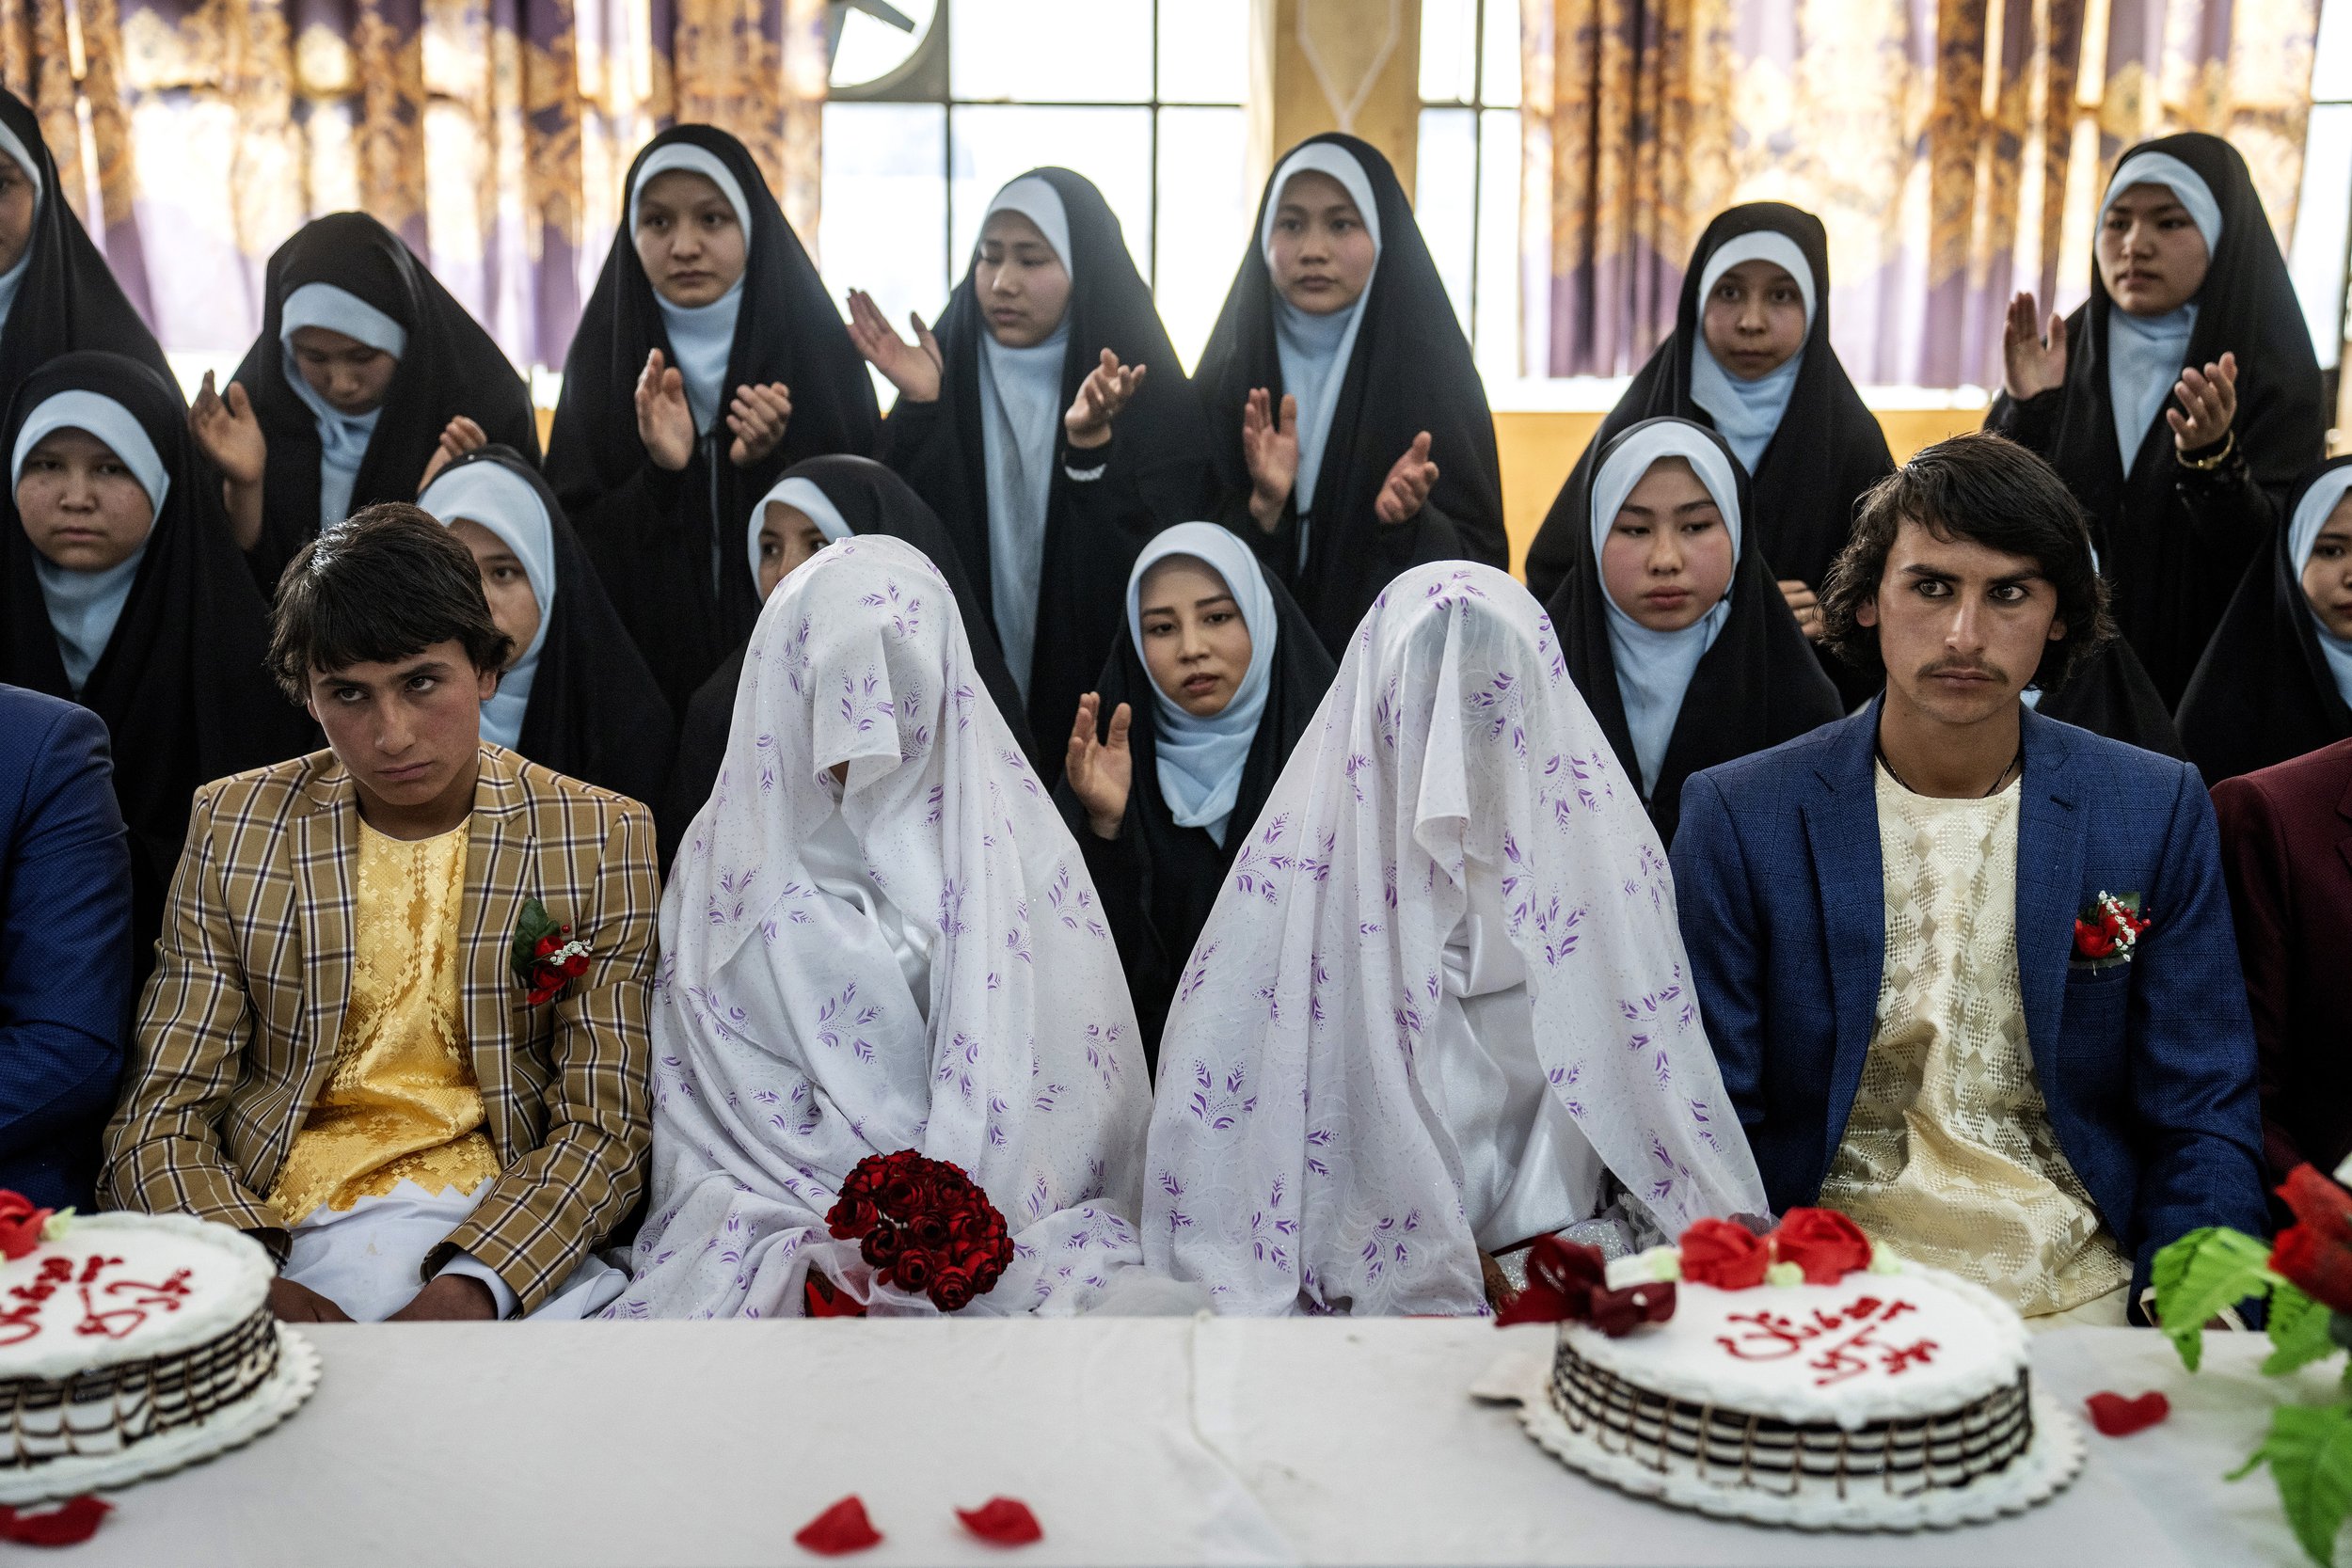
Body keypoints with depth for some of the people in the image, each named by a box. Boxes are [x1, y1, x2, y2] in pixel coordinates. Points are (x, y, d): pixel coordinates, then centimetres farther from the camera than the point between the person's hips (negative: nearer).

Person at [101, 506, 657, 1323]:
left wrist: (469, 1289, -21)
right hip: (277, 1234, 1)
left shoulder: (602, 841, 0)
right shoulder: (232, 828, 4)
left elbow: (600, 1126, -2)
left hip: (504, 1236, -1)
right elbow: (159, 1120, 2)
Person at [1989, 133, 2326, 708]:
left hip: (2203, 682, -2)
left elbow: (2273, 561, -14)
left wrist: (2212, 460, -29)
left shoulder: (2275, 374, -6)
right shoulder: (2058, 355, 1)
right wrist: (2025, 413, -18)